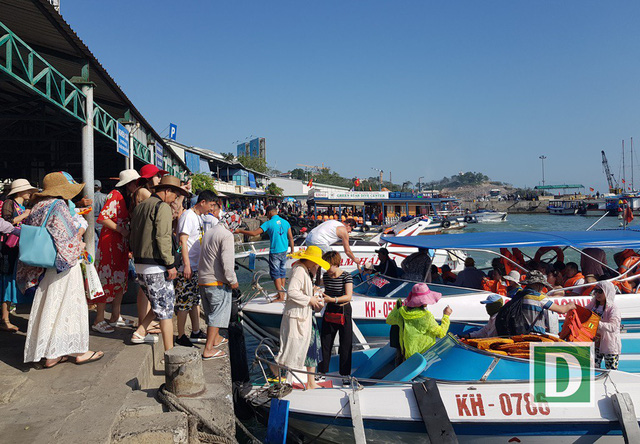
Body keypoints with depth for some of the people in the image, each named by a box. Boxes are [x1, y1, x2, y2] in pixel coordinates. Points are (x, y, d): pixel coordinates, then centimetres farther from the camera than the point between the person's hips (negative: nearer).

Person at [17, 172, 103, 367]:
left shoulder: (38, 207, 12)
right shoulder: (58, 206, -13)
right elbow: (68, 236, -20)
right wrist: (80, 246, -2)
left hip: (42, 268, 8)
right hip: (62, 265, -8)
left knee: (48, 307, 11)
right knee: (67, 305, -1)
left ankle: (50, 354, 16)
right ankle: (77, 351, 7)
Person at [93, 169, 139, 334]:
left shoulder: (128, 198, 15)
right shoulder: (115, 195, -12)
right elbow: (102, 218, -20)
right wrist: (122, 230, -18)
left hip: (122, 243, 9)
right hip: (110, 242, -9)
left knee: (120, 279, 12)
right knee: (107, 280, -5)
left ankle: (115, 317, 22)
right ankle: (99, 321, 3)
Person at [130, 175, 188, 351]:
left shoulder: (139, 206, 16)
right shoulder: (162, 207, -11)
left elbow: (132, 237, 19)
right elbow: (163, 237, -20)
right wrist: (170, 264, -17)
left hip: (140, 266, 9)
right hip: (156, 266, -9)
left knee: (160, 304, 22)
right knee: (166, 307, -3)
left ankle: (140, 333, 24)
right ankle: (170, 353, 0)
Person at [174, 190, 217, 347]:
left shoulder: (199, 217, 17)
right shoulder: (188, 216, -13)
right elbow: (183, 241, -18)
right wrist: (186, 265, -22)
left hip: (197, 267, 10)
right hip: (187, 268, -10)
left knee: (195, 300, 15)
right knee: (184, 303, -3)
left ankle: (196, 333, 24)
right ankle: (181, 337, 6)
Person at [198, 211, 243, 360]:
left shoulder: (208, 232, 13)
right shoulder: (226, 235, -15)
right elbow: (227, 261, -21)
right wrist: (232, 281, -12)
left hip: (203, 280, 9)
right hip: (217, 281, -9)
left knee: (211, 312, 22)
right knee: (218, 313, -2)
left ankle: (216, 338, 39)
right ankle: (208, 350, -3)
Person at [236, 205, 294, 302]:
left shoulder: (269, 223, -11)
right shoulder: (285, 222, 5)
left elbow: (254, 233, -14)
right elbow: (291, 238, 7)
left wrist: (240, 231, -4)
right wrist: (292, 251, 16)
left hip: (275, 252, -6)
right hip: (284, 251, 6)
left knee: (275, 274, 0)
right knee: (282, 272, 16)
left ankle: (280, 297, -1)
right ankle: (282, 293, 23)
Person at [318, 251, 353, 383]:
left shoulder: (346, 276, -15)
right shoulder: (325, 276, 1)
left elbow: (348, 296, -25)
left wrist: (333, 299, -36)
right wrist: (322, 294, -5)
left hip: (344, 311, -4)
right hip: (329, 311, 5)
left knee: (345, 344, 4)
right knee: (325, 342, 7)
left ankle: (345, 374, 17)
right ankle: (322, 371, 21)